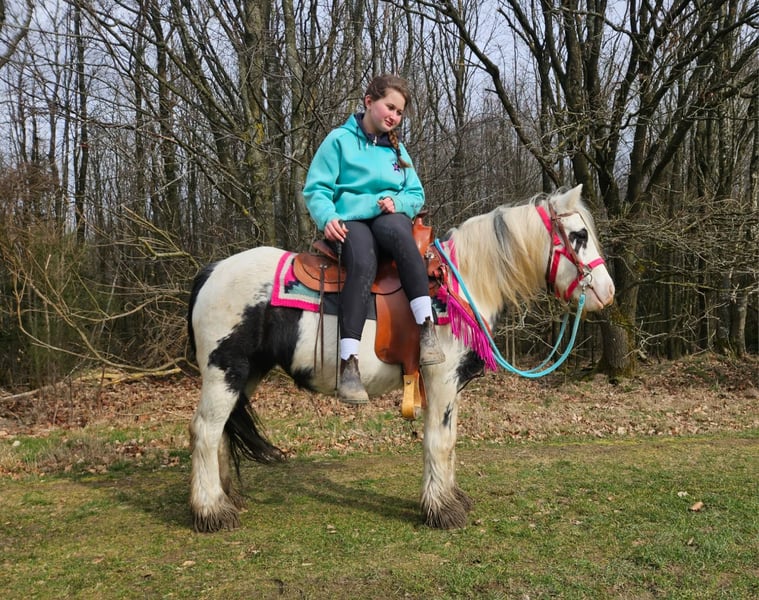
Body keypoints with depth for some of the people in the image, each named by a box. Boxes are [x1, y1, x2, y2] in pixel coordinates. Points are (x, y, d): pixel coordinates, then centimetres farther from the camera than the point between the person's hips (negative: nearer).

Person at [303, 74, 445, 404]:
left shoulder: (397, 149, 22)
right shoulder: (340, 140, 8)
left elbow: (416, 195, 18)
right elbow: (316, 189, 1)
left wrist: (396, 200, -5)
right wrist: (327, 217, -19)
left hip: (389, 217, 3)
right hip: (350, 221, -2)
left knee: (394, 229, -38)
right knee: (363, 264, -37)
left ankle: (427, 328, -43)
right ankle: (348, 364, -43)